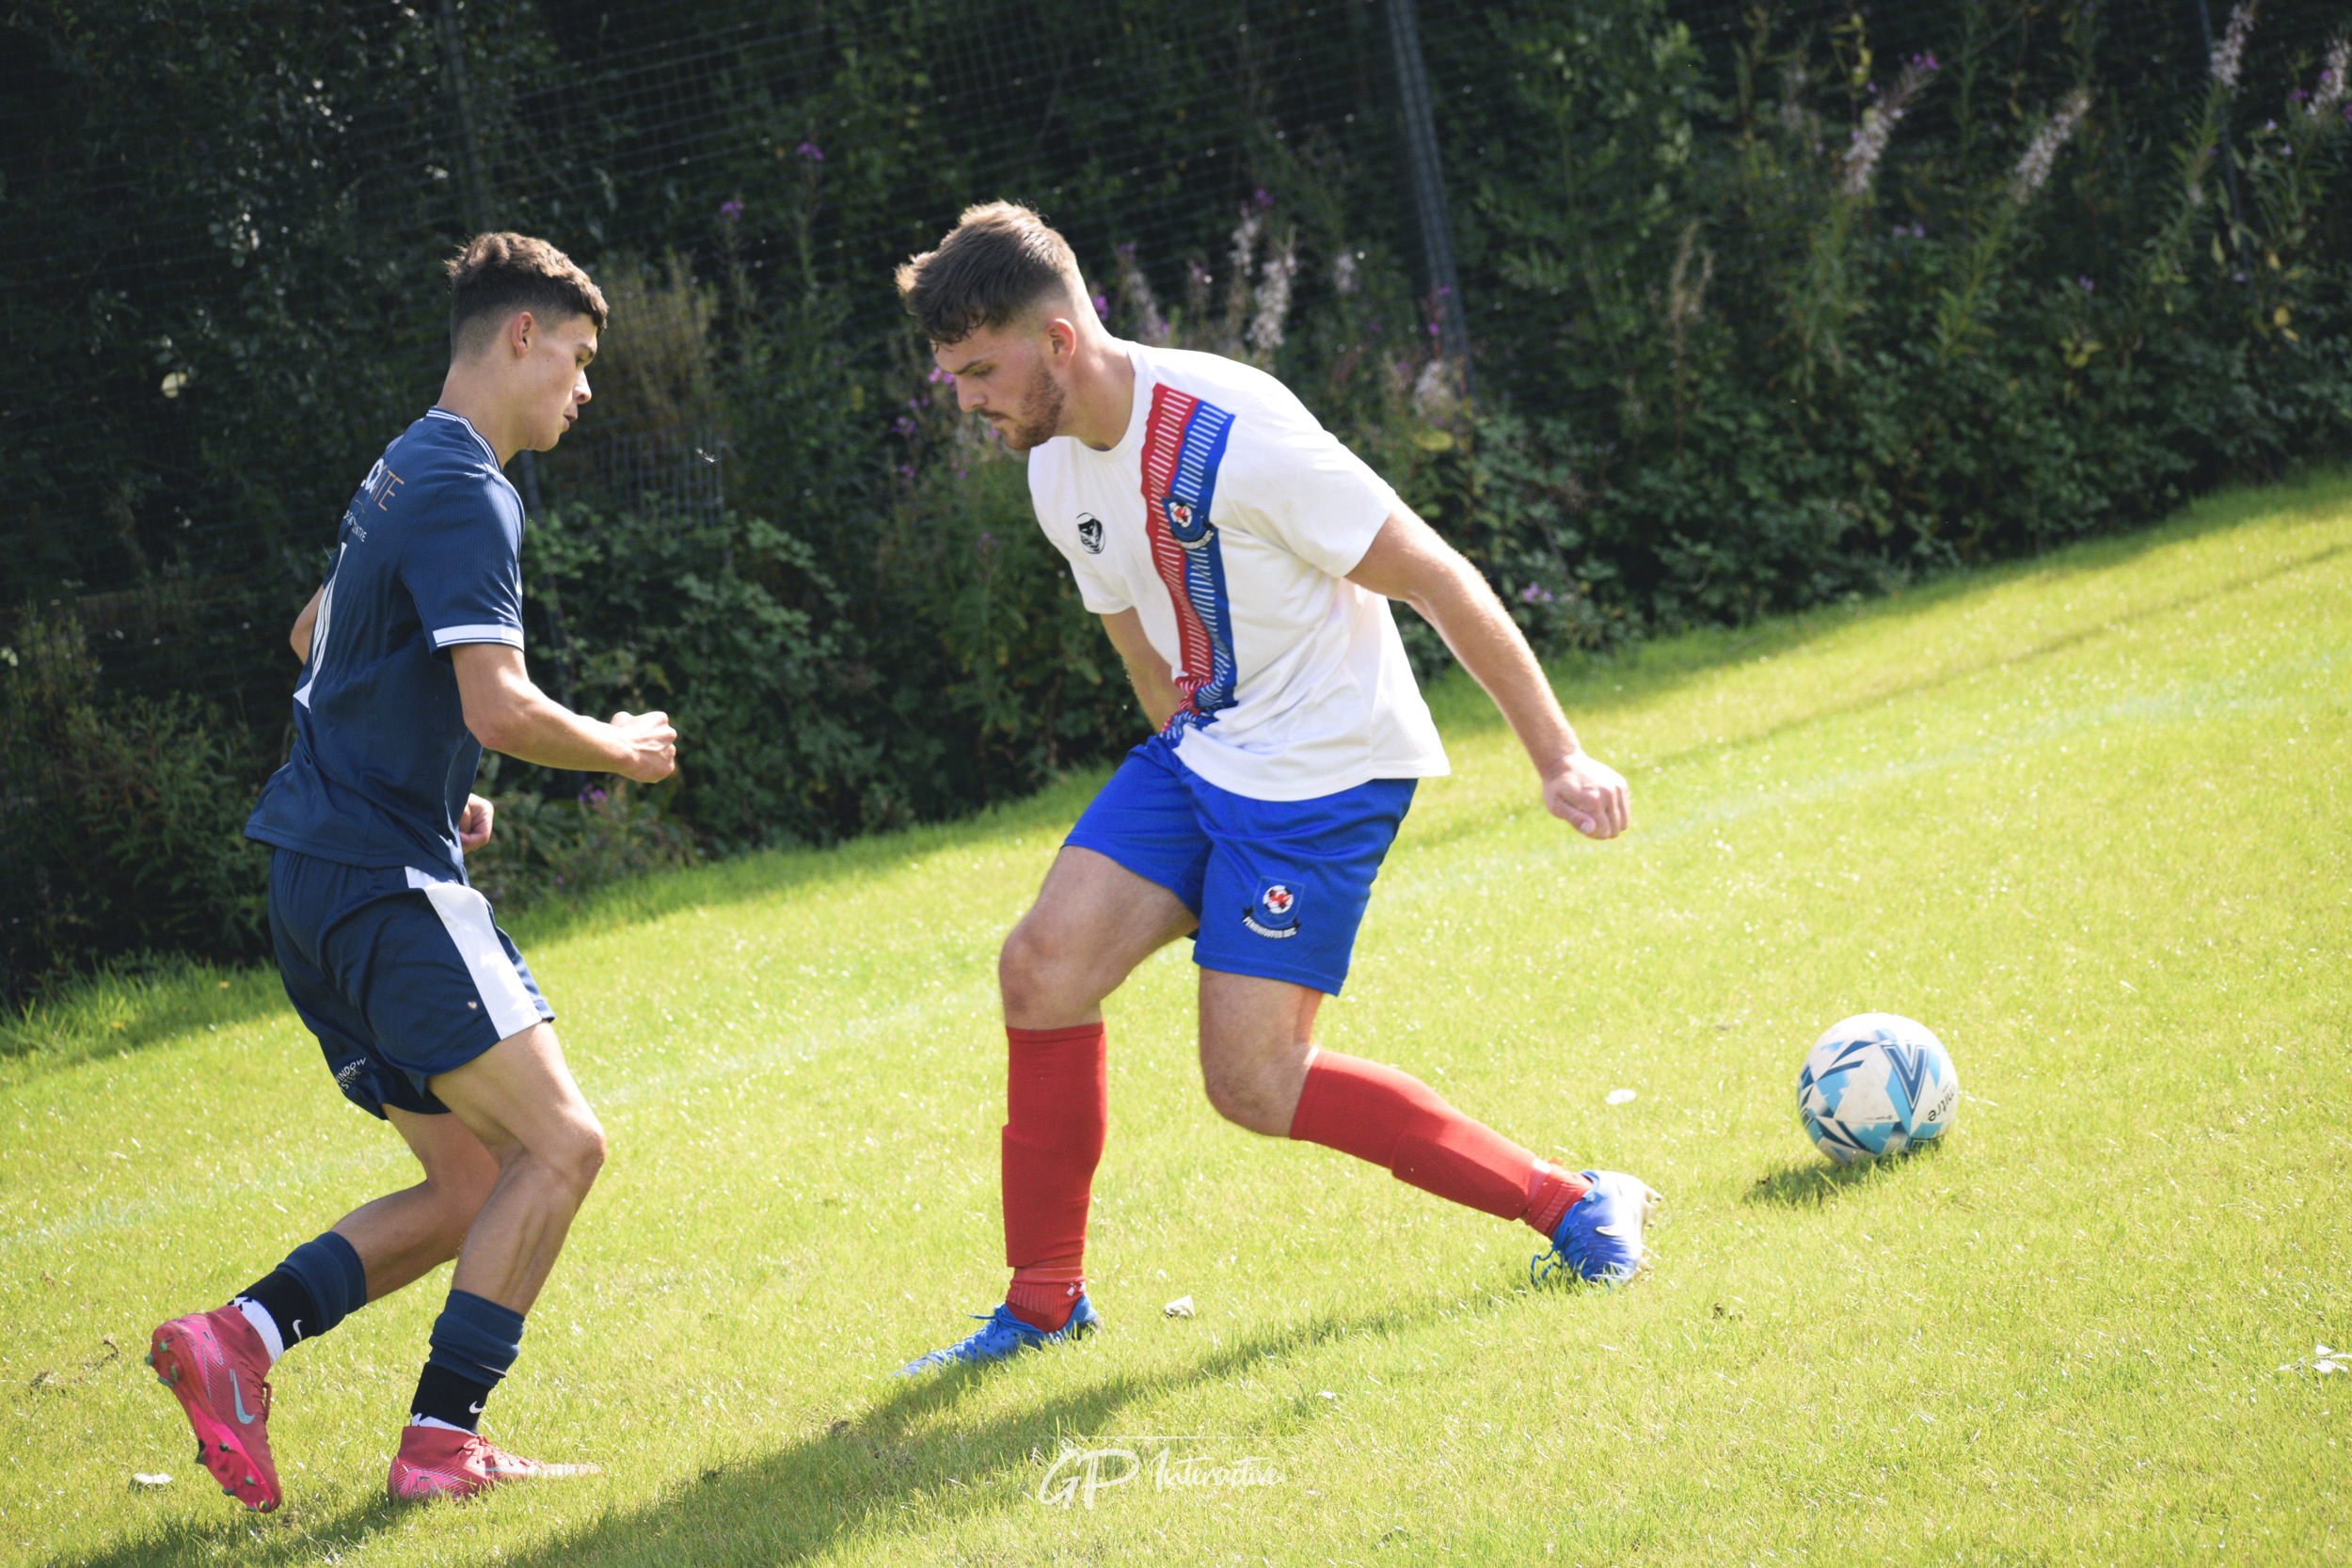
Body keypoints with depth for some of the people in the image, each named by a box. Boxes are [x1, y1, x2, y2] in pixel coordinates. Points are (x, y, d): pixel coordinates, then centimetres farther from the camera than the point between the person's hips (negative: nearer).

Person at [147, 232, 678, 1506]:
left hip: (327, 873, 10)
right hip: (379, 877, -10)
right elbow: (500, 709, -23)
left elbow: (314, 635, 36)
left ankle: (240, 1336, 0)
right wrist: (621, 750, -5)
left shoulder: (408, 471, 19)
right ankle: (441, 1443, -12)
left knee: (475, 1183, 9)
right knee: (558, 1143, -13)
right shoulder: (463, 489, -13)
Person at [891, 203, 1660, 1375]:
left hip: (1328, 770, -8)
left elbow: (1434, 578, -19)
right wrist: (1194, 776, 23)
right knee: (1042, 968, -6)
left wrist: (1557, 760, -16)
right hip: (1201, 754, 8)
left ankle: (1576, 1208, 0)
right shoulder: (1058, 470, 2)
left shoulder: (1233, 433, -25)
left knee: (1252, 1082, -12)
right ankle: (1044, 1303, 7)